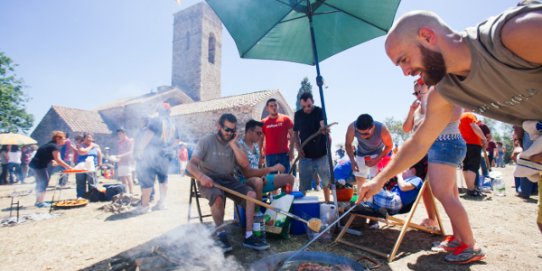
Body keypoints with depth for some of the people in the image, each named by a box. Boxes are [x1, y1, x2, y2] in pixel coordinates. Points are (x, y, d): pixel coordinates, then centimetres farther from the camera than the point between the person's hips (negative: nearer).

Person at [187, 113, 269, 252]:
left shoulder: (234, 143, 7)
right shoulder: (206, 141, -5)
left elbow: (245, 164, -7)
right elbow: (191, 165, -12)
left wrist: (233, 144, -11)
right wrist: (201, 176, -33)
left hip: (228, 180, 4)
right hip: (209, 180, -4)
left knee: (251, 194, -18)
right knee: (218, 197, -36)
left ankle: (249, 236, -13)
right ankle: (221, 235, -15)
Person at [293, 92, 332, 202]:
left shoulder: (320, 112, -8)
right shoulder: (298, 115, 1)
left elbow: (323, 125, -29)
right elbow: (295, 133, 10)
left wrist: (324, 129, -53)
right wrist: (298, 147, -6)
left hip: (321, 154, -1)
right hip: (305, 155, 2)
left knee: (326, 182, 9)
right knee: (303, 184, 6)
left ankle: (327, 202, 27)